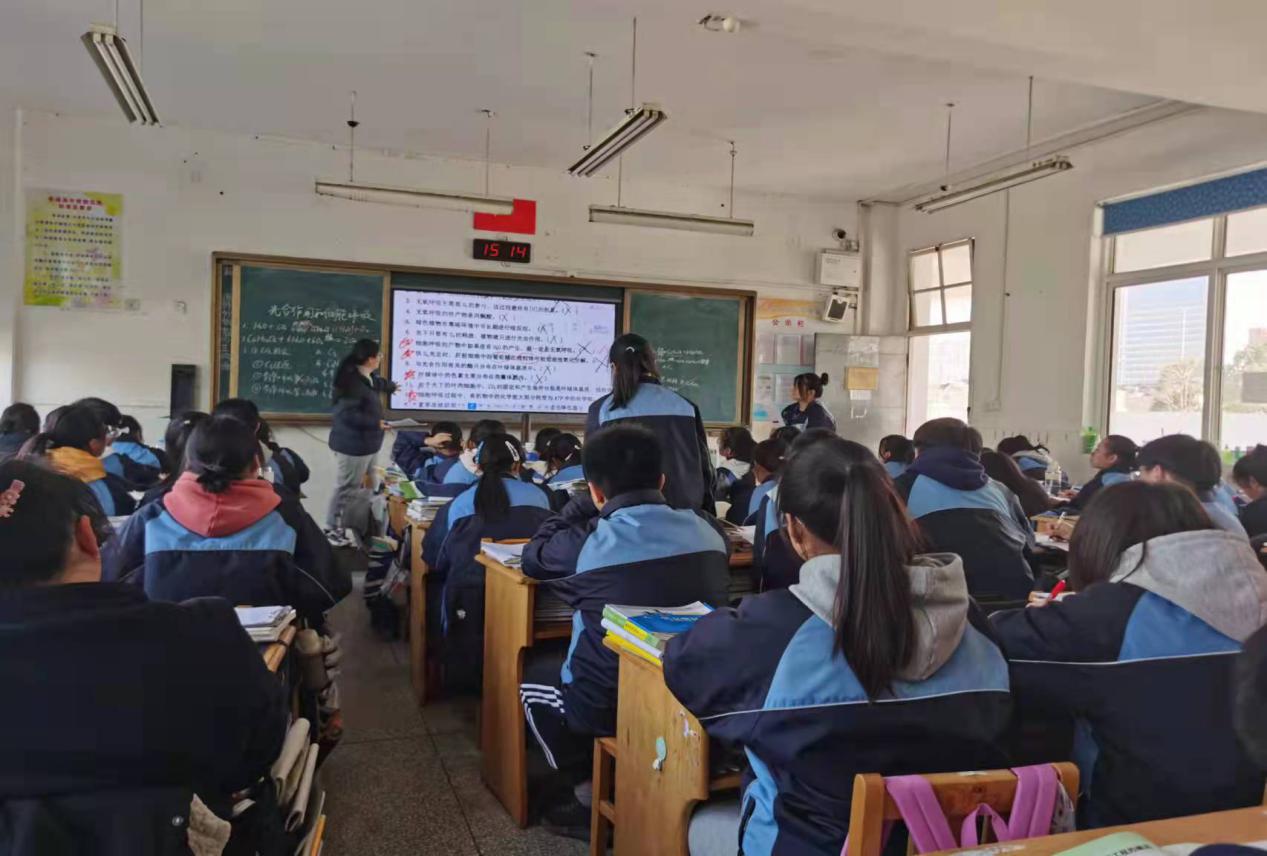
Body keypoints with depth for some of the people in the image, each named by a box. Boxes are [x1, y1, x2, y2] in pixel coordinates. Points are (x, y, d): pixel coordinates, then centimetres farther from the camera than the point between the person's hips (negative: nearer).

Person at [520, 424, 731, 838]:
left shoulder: (586, 543, -17)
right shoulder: (706, 528, -6)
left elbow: (532, 557, 5)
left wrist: (585, 505, 11)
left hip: (612, 707, -5)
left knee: (534, 675, 25)